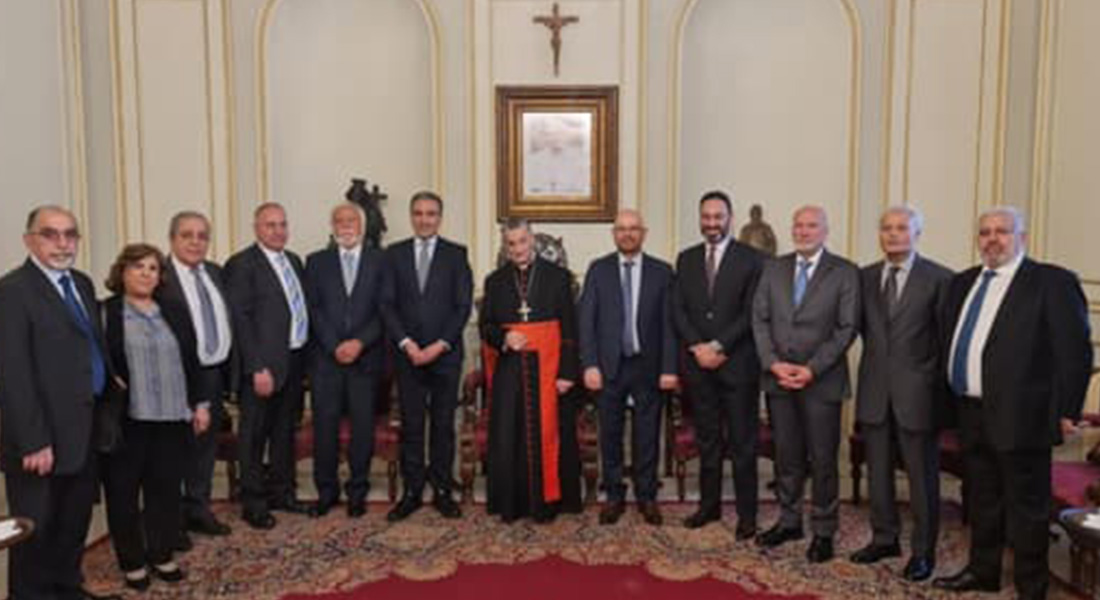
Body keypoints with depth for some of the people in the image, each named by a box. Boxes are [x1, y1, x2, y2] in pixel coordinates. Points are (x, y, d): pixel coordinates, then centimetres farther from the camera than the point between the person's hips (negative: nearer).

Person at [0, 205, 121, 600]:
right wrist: (34, 442, -19)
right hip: (44, 438, -7)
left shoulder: (81, 284, 11)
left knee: (76, 522, 19)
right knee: (37, 528, 8)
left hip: (85, 431, 7)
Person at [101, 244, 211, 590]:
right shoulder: (104, 314, -2)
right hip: (125, 420, -3)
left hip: (172, 418, 4)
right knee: (124, 493, 8)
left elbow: (191, 361, 12)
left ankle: (161, 555, 25)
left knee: (166, 490, 10)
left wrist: (200, 403, 10)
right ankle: (132, 563, 22)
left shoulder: (175, 313, 11)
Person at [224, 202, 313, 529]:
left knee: (285, 431, 17)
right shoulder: (241, 264, -9)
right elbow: (241, 320, -14)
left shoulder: (294, 260, 14)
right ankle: (253, 502, 16)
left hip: (295, 361, 7)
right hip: (264, 364, -7)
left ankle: (282, 492, 30)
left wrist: (305, 355, 9)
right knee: (254, 435, 4)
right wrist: (257, 368, -18)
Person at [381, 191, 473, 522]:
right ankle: (412, 492, 13)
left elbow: (463, 305, -1)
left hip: (446, 354, -1)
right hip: (408, 354, 1)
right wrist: (406, 343, -9)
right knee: (411, 425, 4)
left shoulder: (456, 254, 4)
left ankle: (442, 491, 15)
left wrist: (440, 345, -10)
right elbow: (387, 304, 3)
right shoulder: (394, 253, 8)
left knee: (443, 424, 5)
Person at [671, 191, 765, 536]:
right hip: (698, 364, 4)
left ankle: (746, 514, 12)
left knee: (743, 442, 2)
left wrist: (718, 346, -13)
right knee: (707, 439, 12)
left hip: (738, 363, -3)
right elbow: (678, 309, 6)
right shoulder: (686, 259, 11)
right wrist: (697, 347, -7)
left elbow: (751, 313, -8)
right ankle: (709, 504, 24)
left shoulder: (751, 259, -2)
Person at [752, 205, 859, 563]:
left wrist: (812, 369, -14)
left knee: (823, 460, 5)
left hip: (821, 381, -3)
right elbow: (760, 319, 5)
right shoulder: (774, 269, 9)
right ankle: (789, 521, 27)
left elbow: (847, 328, -7)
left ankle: (823, 532, 20)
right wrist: (773, 363, -8)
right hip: (778, 378, 3)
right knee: (786, 456, 12)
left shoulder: (845, 273, -2)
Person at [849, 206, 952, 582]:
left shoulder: (938, 278, -6)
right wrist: (875, 357, 5)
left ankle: (923, 551, 20)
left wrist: (940, 386, -5)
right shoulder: (865, 277, 7)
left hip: (917, 392, -4)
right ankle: (884, 538, 30)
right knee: (878, 471, 14)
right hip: (875, 391, 4)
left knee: (922, 475, 6)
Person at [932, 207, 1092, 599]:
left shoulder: (1052, 282, -8)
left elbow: (1075, 351, -10)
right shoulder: (963, 283, 12)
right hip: (972, 414, 7)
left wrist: (1066, 411, -11)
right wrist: (953, 398, 12)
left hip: (1019, 416, -6)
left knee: (1026, 505, 5)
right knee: (982, 499, 19)